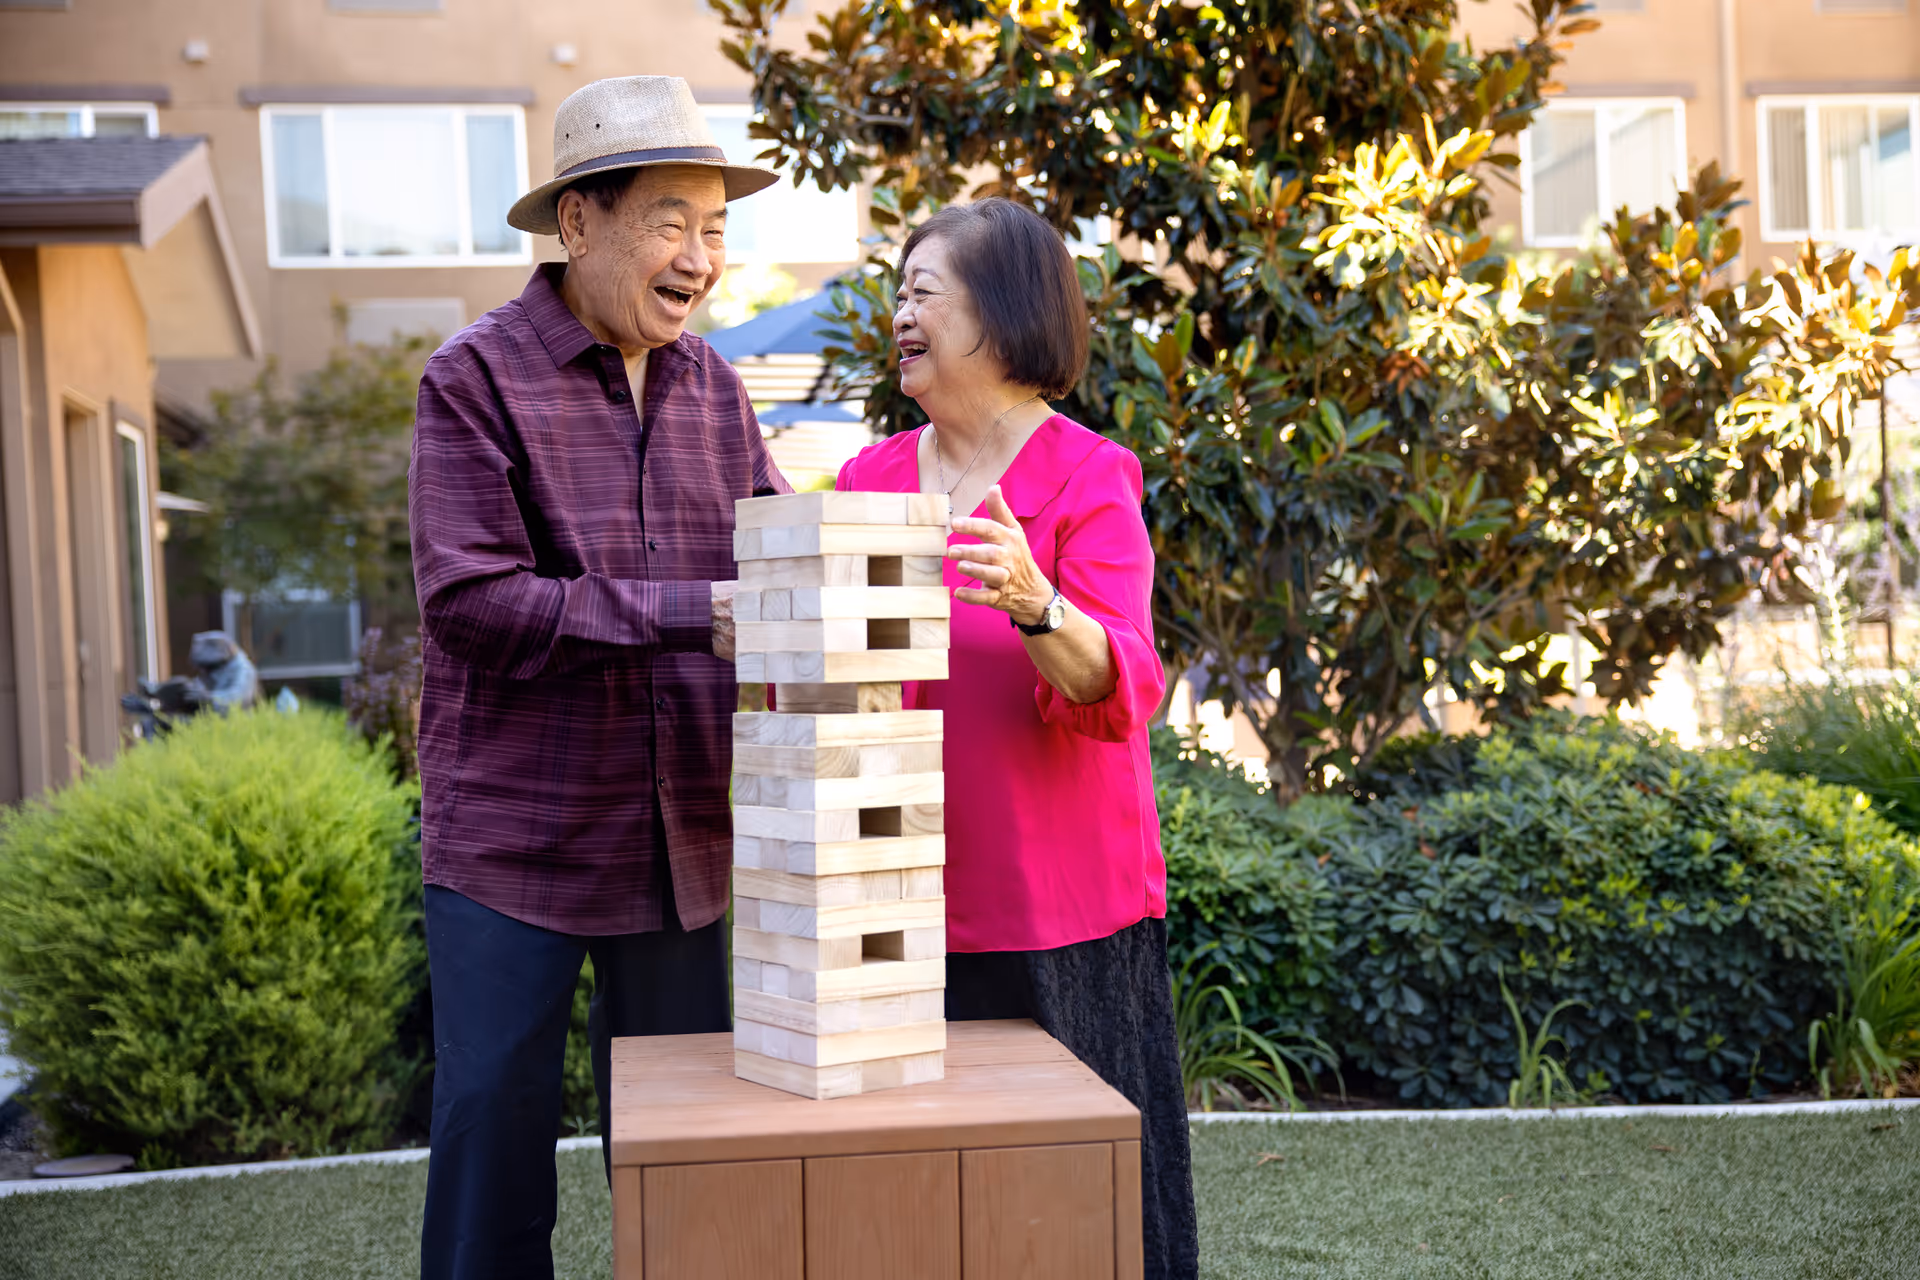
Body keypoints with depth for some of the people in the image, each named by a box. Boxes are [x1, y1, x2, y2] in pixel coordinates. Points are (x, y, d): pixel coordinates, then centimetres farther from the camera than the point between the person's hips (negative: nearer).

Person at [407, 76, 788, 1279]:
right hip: (513, 834, -4)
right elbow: (468, 600, -17)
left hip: (684, 838, 5)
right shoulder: (476, 379, -8)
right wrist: (693, 615, -23)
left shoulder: (712, 384, 9)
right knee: (493, 1134, 3)